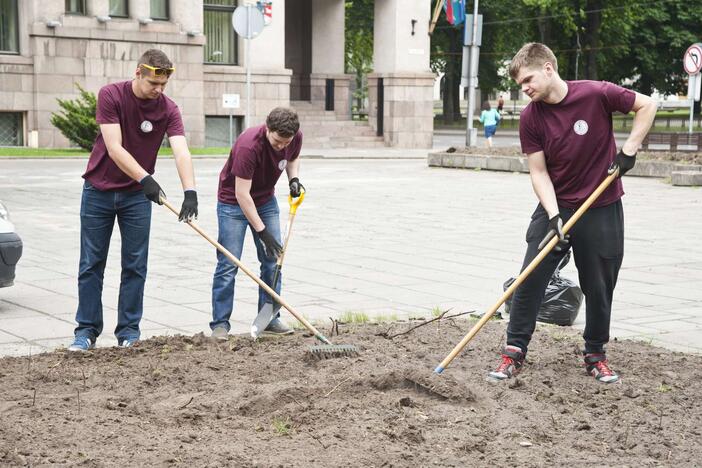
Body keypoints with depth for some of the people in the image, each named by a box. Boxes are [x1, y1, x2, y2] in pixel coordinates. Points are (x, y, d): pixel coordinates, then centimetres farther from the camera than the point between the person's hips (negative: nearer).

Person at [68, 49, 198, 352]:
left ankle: (128, 331, 12)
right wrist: (145, 179, -34)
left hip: (136, 195, 2)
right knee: (91, 264, 4)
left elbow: (181, 151, -23)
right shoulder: (110, 95, -15)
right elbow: (114, 148, -22)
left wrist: (190, 192, -38)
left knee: (135, 265, 3)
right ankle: (87, 330, 12)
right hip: (98, 191, -1)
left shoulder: (168, 109, -10)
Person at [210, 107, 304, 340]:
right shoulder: (248, 145, -34)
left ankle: (270, 319, 12)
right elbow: (242, 194, -31)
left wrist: (293, 178, -12)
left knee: (273, 260, 3)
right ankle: (220, 324, -2)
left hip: (266, 200, 6)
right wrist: (262, 231, -30)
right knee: (228, 264, -8)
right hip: (233, 203, -6)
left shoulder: (295, 137, -15)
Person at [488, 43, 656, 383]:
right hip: (555, 207, 2)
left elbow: (647, 105, -4)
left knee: (599, 288, 7)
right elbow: (539, 172, -7)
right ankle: (515, 352, 5)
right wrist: (554, 216, -18)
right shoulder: (530, 118, -8)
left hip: (602, 209, -2)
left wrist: (629, 150, -10)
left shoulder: (596, 94, -16)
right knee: (530, 277, -4)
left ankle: (595, 355, 24)